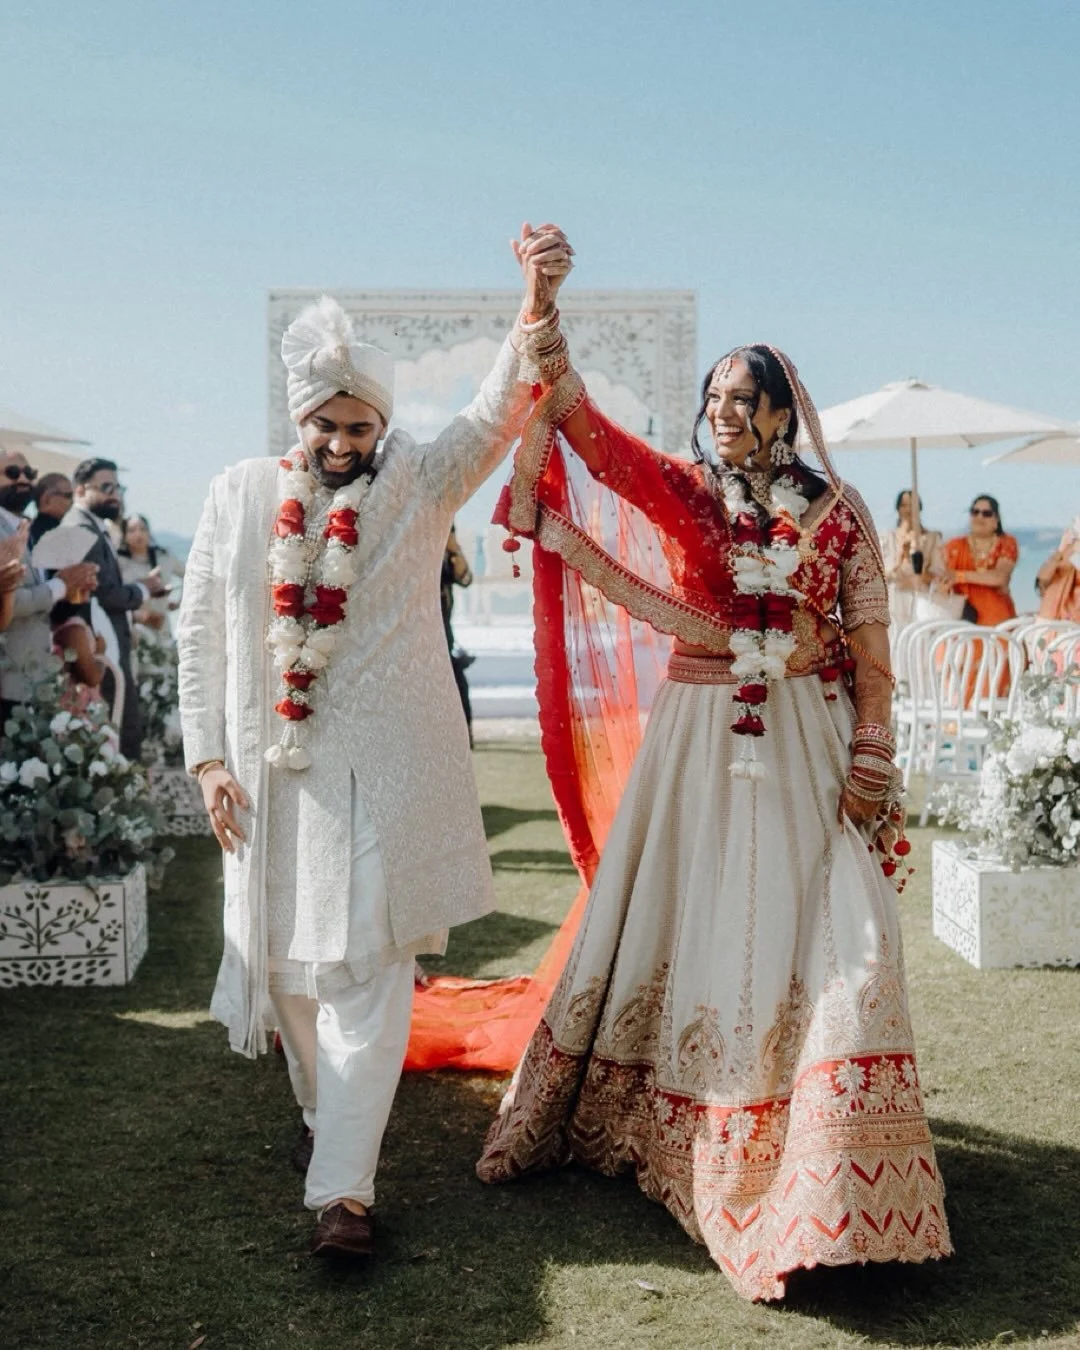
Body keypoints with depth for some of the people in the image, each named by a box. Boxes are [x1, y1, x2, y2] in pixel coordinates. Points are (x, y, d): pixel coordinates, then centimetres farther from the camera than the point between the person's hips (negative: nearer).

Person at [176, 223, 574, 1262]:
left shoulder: (420, 486, 2)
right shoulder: (241, 494, 5)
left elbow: (498, 411, -13)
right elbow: (199, 633, 7)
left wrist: (539, 303, -29)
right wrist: (207, 756, 0)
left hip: (385, 769, -2)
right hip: (270, 768, 3)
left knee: (367, 965, -5)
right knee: (285, 958, 12)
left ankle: (343, 1183, -2)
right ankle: (325, 1116, 36)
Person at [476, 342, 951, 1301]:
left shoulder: (838, 510, 3)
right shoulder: (680, 491, 6)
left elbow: (872, 650, 0)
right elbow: (570, 411, -6)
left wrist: (871, 762, -8)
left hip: (806, 744, -1)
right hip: (697, 741, 1)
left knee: (828, 936, -7)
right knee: (676, 923, 8)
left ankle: (827, 1176, 3)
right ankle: (672, 1129, 27)